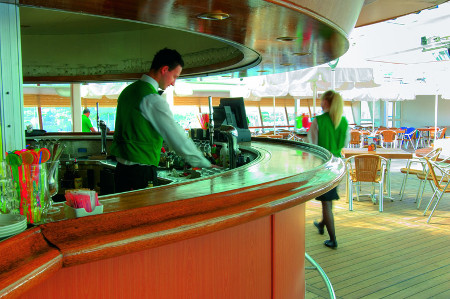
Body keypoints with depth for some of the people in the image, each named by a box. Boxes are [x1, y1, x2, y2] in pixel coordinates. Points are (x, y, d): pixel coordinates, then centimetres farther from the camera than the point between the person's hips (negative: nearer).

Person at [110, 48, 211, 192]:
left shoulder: (128, 90, 12)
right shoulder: (153, 99, -17)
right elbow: (176, 137, -17)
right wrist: (206, 165, -10)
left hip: (121, 168, 9)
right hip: (140, 172, -9)